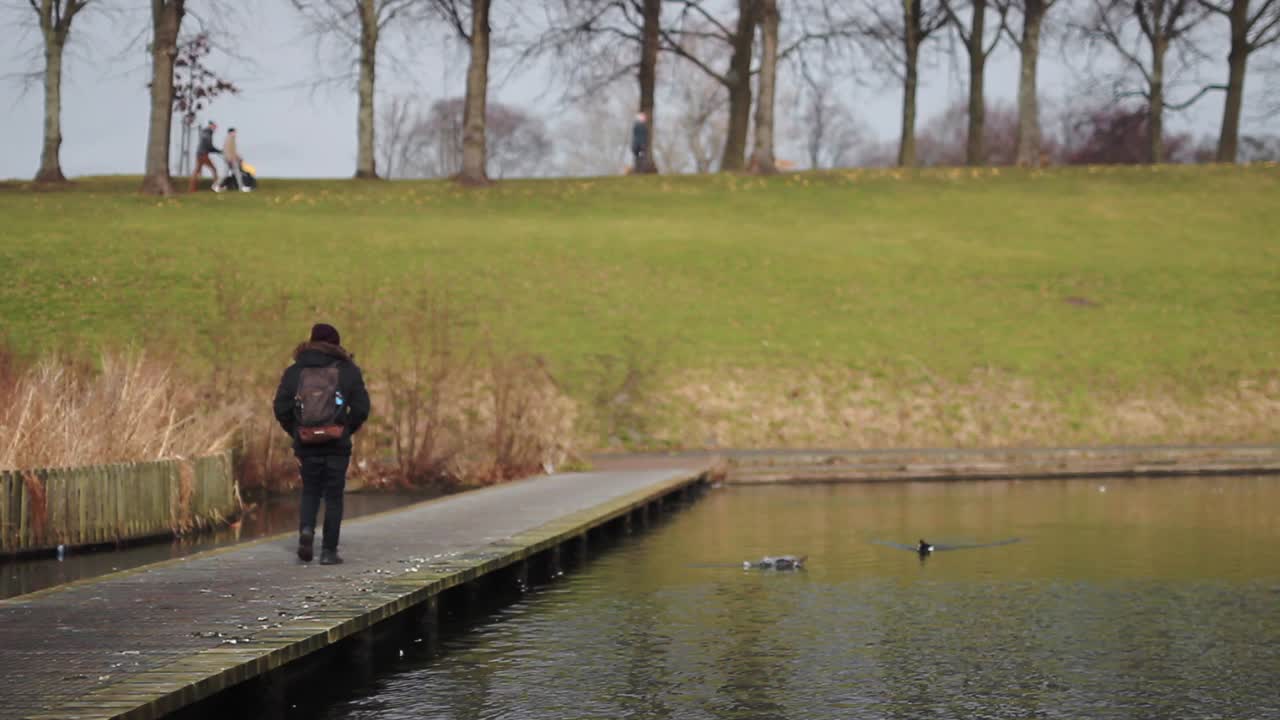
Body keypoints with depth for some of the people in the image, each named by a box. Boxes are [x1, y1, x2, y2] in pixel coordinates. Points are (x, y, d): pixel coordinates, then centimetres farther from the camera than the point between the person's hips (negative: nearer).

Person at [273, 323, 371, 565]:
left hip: (307, 445, 1)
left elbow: (281, 409, -2)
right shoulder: (348, 371, -1)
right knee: (333, 497, 7)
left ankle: (306, 529, -8)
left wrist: (295, 432, 12)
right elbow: (361, 408, -6)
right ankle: (329, 551, 4)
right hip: (337, 445, -1)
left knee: (310, 492, 18)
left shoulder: (294, 372, 2)